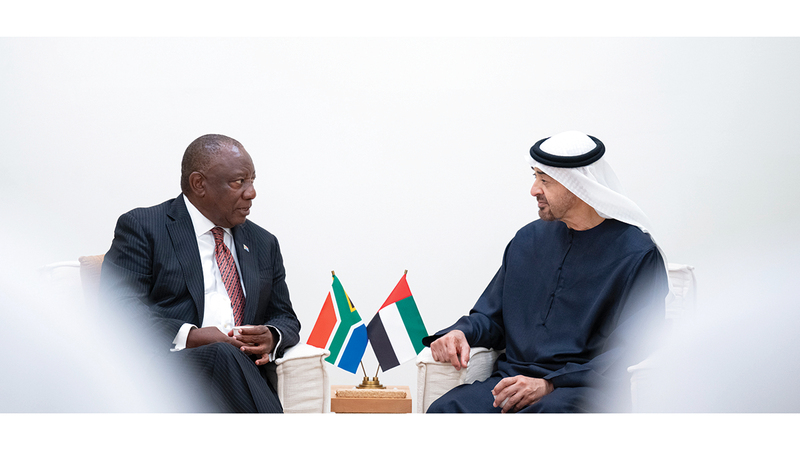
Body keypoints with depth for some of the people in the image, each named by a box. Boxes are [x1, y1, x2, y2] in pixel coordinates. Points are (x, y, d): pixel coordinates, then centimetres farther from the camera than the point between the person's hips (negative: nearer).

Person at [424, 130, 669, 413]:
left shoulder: (637, 255, -2)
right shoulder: (528, 239, 18)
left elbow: (631, 351, -10)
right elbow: (491, 315, 25)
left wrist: (550, 384, -18)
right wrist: (460, 333, 1)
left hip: (587, 390, -5)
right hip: (513, 378, 6)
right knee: (444, 411, -26)